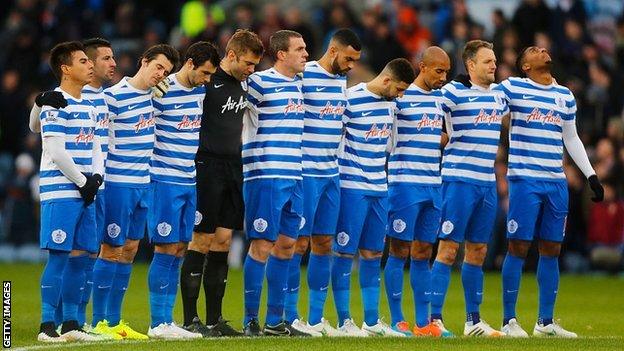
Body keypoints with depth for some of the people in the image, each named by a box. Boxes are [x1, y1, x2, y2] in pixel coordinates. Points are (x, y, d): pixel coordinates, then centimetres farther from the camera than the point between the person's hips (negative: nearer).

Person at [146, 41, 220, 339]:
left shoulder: (201, 91, 10)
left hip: (190, 181, 7)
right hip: (165, 180, -7)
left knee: (179, 250, 7)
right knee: (166, 250, -7)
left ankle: (167, 321, 10)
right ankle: (158, 323, -4)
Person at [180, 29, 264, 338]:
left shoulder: (243, 83, 13)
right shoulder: (208, 82, -12)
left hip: (233, 169, 7)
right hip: (208, 168, -7)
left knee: (223, 240, 7)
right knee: (202, 240, -5)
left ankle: (214, 319, 11)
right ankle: (190, 320, 0)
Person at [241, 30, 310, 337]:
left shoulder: (297, 83, 14)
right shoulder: (260, 82, -9)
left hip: (294, 176, 8)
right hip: (265, 175, -8)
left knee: (286, 245, 9)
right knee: (262, 246, -6)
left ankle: (275, 321, 15)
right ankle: (250, 320, -1)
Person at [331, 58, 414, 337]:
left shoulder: (390, 102, 9)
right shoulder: (351, 99, -13)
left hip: (379, 187, 7)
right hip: (352, 186, -7)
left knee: (373, 254, 9)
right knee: (345, 252, -4)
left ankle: (372, 321, 14)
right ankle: (344, 322, 0)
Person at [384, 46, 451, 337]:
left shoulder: (439, 98, 13)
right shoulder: (401, 97, -8)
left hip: (432, 185, 7)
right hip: (405, 183, -7)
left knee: (423, 254, 8)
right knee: (399, 252, -2)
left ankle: (423, 323, 10)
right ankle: (397, 321, 2)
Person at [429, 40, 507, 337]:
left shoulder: (499, 95, 14)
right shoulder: (454, 92, -7)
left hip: (488, 182, 7)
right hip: (459, 179, -7)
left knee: (477, 251, 10)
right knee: (448, 249, -7)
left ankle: (473, 321, 15)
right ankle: (434, 318, -6)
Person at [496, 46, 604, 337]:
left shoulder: (565, 96, 16)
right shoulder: (511, 88, 0)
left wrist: (591, 175, 18)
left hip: (556, 182, 5)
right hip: (524, 179, -5)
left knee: (551, 249, 6)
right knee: (518, 247, -6)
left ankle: (545, 322, 13)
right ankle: (509, 321, 0)